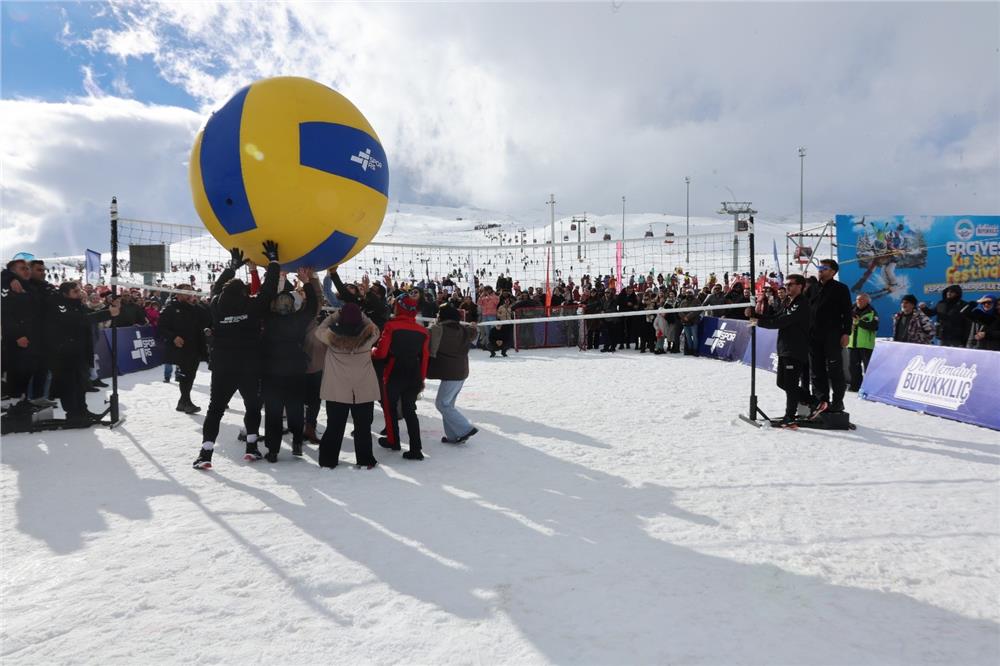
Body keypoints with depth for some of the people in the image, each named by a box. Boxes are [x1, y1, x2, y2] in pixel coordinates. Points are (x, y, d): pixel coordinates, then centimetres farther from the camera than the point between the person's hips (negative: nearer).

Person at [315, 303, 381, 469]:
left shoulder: (333, 335, -14)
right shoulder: (367, 335, -13)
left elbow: (319, 331, 7)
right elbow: (375, 328, 10)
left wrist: (334, 315, 7)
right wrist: (360, 316, 5)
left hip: (337, 391, 0)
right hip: (364, 391, 0)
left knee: (334, 426, 13)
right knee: (363, 426, 12)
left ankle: (328, 460, 20)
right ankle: (365, 460, 17)